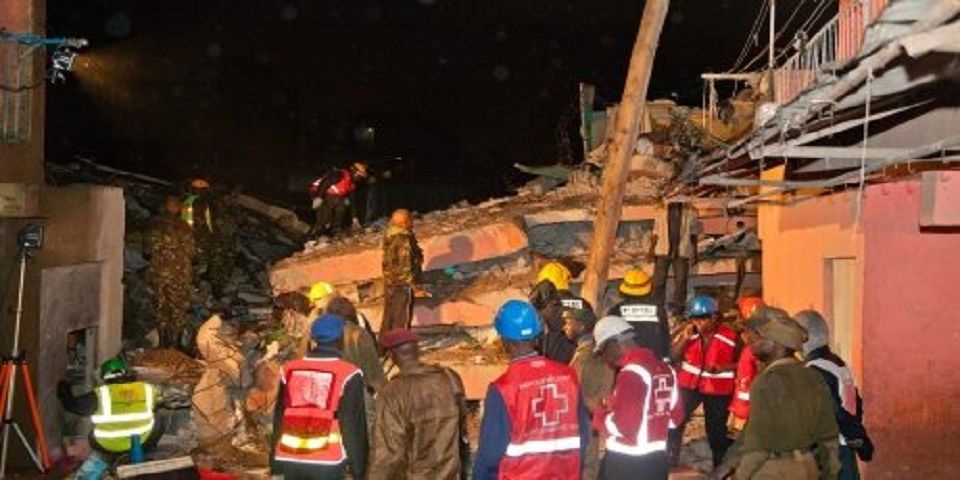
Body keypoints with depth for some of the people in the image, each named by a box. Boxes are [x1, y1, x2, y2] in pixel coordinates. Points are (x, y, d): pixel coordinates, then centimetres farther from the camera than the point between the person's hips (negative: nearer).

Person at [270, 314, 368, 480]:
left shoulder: (289, 370, 5)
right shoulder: (348, 374, -8)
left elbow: (278, 418, 11)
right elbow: (354, 425, -6)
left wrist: (275, 462, 18)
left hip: (290, 458, 4)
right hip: (328, 460, -4)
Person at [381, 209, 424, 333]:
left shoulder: (390, 235, 1)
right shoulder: (403, 241, -27)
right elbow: (405, 267, -25)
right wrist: (414, 286, -18)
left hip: (389, 281, 9)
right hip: (402, 284, -9)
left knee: (389, 314, 21)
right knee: (402, 318, 6)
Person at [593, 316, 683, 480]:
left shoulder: (631, 373, -19)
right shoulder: (665, 368, 7)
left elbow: (622, 425, -22)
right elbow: (675, 417, 14)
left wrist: (599, 415, -5)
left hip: (625, 463, -8)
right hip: (657, 460, 8)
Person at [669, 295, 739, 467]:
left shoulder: (731, 337, -13)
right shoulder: (688, 334, -3)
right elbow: (673, 356, -6)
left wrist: (722, 368, -21)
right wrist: (685, 338, -19)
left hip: (718, 390, -2)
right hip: (689, 385, 2)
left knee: (716, 430, 9)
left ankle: (721, 468, 28)